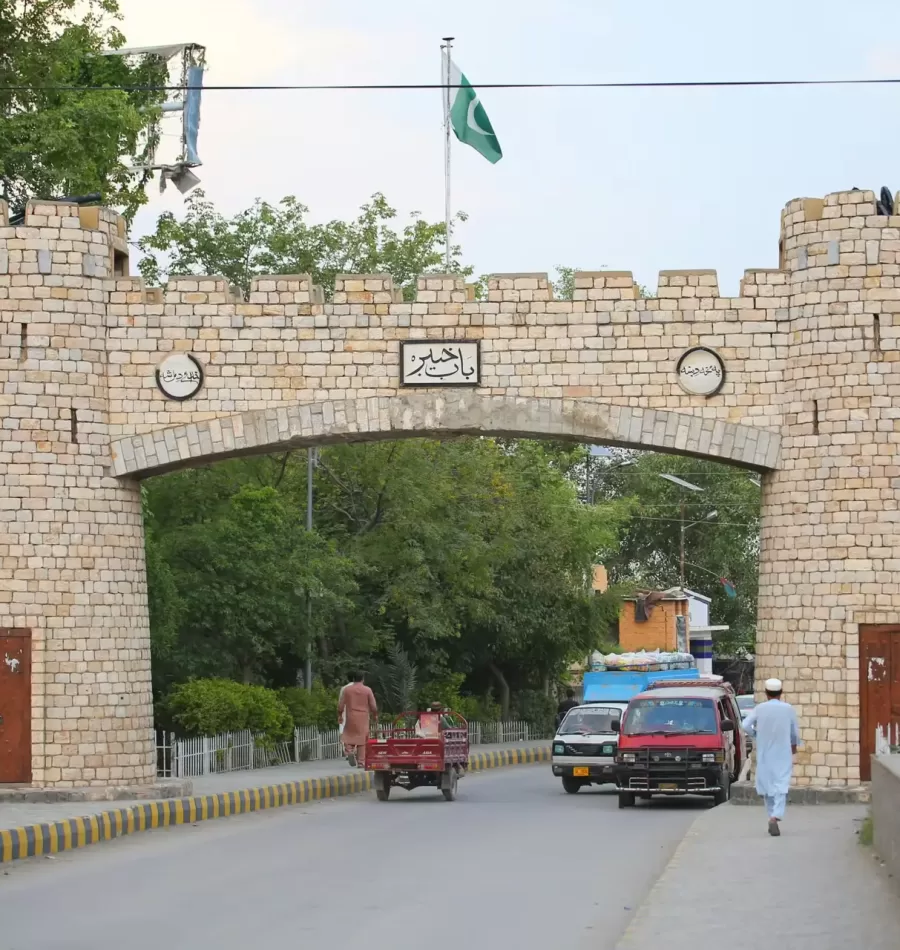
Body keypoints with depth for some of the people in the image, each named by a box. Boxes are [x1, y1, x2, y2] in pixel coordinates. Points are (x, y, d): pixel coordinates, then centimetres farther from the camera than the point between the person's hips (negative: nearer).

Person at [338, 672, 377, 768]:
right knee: (362, 740, 4)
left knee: (349, 736, 14)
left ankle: (349, 751, -13)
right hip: (363, 719, -1)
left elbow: (340, 705, 3)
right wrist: (375, 714, 18)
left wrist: (340, 715, 18)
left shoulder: (346, 689, 1)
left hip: (351, 718, 1)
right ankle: (361, 762, 1)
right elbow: (373, 706, -1)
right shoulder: (367, 690, -2)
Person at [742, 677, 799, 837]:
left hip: (765, 755, 1)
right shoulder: (788, 709, -4)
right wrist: (794, 745, 25)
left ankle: (772, 817, 19)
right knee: (781, 786, -5)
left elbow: (745, 726, -11)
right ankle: (776, 817, -25)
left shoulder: (760, 708, -3)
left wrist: (756, 736, 7)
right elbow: (795, 732, 5)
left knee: (767, 786, 15)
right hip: (783, 754, -1)